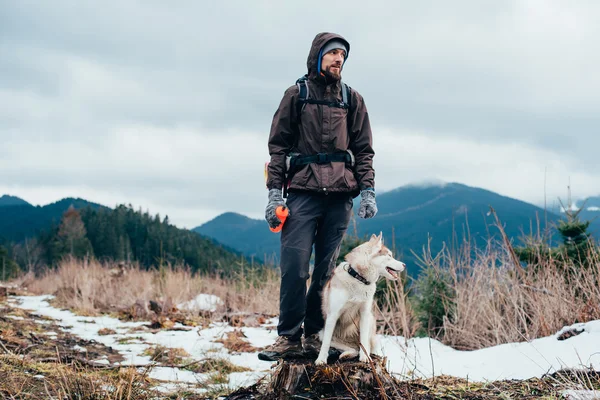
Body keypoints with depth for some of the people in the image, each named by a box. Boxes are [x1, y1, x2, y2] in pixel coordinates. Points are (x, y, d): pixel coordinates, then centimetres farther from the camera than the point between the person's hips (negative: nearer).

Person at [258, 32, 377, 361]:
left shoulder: (352, 100, 16)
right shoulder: (296, 95, 10)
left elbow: (363, 150, 14)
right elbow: (278, 146, 7)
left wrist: (367, 191, 1)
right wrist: (274, 191, -3)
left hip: (340, 196, 2)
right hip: (303, 192, -2)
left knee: (327, 269, 1)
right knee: (294, 266, -10)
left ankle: (314, 336, 8)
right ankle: (289, 337, -5)